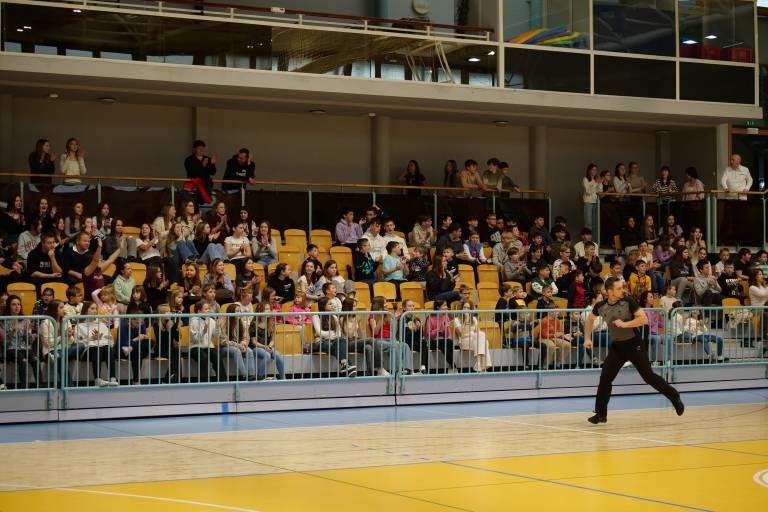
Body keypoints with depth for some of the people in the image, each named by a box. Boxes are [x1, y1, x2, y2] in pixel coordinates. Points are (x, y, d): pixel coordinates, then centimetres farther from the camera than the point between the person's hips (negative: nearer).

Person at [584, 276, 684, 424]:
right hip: (616, 346, 3)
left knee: (649, 376, 0)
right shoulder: (600, 307, -4)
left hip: (634, 344, -3)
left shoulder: (628, 301, -14)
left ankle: (674, 397, 21)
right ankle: (601, 413, 3)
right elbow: (590, 319, 16)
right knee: (605, 378, -7)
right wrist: (588, 338, 7)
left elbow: (644, 319, -17)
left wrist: (625, 324, -24)